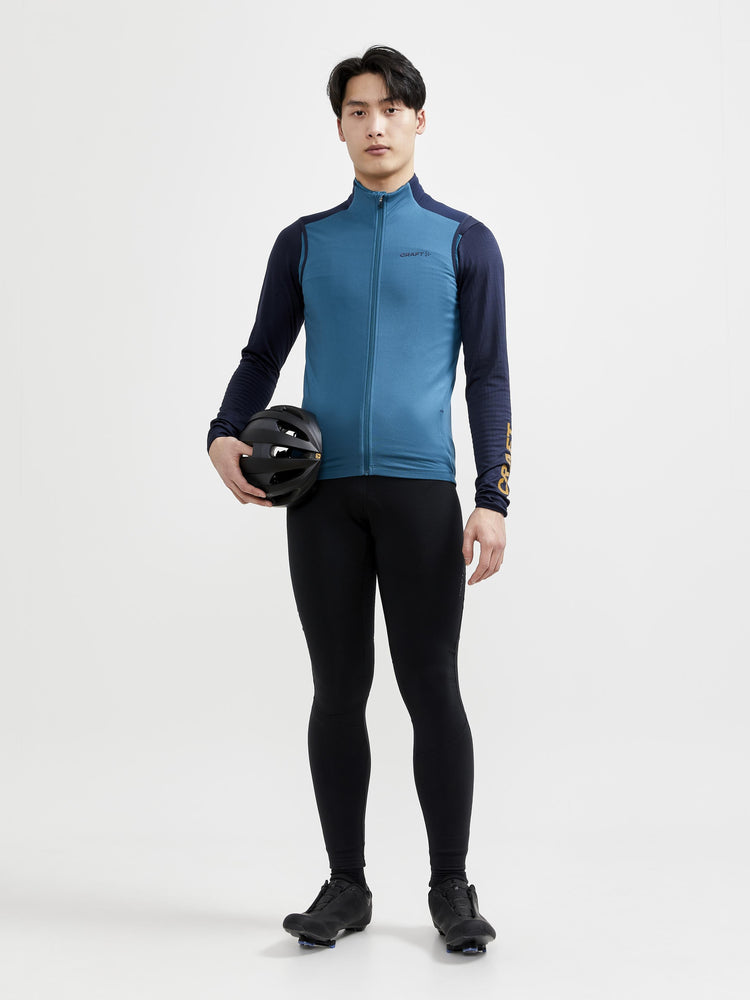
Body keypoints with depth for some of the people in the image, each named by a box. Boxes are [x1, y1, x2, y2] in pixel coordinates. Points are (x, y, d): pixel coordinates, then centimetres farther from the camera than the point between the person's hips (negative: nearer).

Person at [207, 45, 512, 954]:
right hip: (322, 493, 2)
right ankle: (345, 885, 17)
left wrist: (493, 499, -7)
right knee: (339, 690, 6)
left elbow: (488, 377, 3)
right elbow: (263, 355, 15)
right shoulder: (304, 242, 14)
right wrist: (225, 436, -5)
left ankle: (451, 888, 13)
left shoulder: (464, 242, 8)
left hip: (421, 492, -2)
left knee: (431, 689, -1)